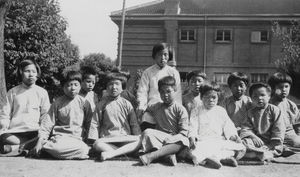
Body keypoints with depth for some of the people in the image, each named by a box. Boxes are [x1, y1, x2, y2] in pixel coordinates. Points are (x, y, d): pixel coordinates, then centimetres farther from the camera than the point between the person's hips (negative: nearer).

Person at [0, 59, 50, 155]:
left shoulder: (42, 92, 14)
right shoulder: (13, 92, 15)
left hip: (35, 131, 1)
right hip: (15, 131, 0)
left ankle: (14, 147, -27)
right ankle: (32, 145, -23)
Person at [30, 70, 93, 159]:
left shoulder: (84, 103, 8)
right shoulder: (57, 103, 7)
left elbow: (90, 124, 11)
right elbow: (47, 123, 4)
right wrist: (40, 141, -7)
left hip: (77, 138, 3)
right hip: (60, 137, -2)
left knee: (83, 149, -35)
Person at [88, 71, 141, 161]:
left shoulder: (126, 104, 11)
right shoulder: (102, 104, 9)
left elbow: (134, 123, 12)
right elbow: (95, 123, 7)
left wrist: (138, 137, 1)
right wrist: (94, 140, -4)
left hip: (125, 138, 1)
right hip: (107, 139, -1)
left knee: (138, 141, -29)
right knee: (97, 144, -33)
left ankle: (112, 153, -38)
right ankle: (124, 151, -32)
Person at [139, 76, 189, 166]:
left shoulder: (180, 109, 1)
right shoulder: (156, 107, 12)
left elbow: (183, 131, -6)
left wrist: (172, 139, -21)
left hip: (175, 138, -3)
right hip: (160, 137, 3)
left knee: (182, 140, -37)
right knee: (147, 132, -25)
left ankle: (151, 156, -47)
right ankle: (168, 154, -40)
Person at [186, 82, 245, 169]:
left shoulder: (221, 111, 16)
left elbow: (228, 127, 11)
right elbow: (193, 127, -1)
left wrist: (235, 137, -9)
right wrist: (192, 139, -20)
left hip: (220, 141, 3)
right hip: (203, 142, -3)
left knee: (241, 148, -21)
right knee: (193, 154, -36)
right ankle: (224, 157, -38)